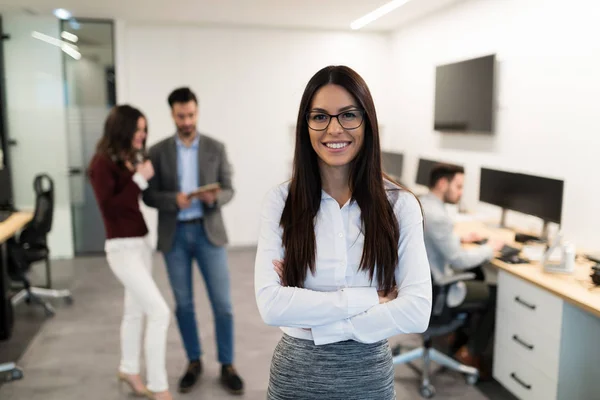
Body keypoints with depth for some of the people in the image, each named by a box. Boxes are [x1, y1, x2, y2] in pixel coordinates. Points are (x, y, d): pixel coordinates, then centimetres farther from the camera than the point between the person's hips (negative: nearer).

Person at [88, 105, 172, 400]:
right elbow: (109, 207, -20)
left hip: (141, 243, 8)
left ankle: (129, 370, 39)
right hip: (122, 248, -8)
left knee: (135, 310, 19)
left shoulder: (131, 159, 8)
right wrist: (139, 178, -20)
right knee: (159, 312, -10)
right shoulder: (102, 162, -13)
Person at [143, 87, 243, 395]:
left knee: (222, 303, 1)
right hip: (174, 235, 1)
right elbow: (149, 196, 0)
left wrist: (214, 198, -21)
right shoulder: (157, 151, 3)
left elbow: (228, 190, 2)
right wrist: (174, 200, -19)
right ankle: (194, 362, 27)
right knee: (183, 304, 10)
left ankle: (227, 366, 16)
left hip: (209, 232, 0)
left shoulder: (216, 148, 2)